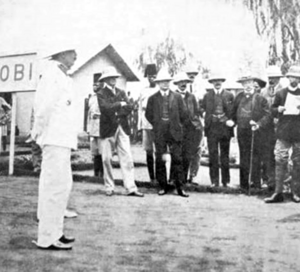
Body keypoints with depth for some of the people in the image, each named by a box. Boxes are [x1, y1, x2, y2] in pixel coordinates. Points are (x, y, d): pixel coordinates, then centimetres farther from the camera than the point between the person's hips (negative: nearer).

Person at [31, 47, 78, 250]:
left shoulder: (61, 76, 20)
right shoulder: (53, 73, -10)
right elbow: (43, 105, -19)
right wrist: (39, 132, -13)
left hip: (62, 139, 10)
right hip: (55, 139, -10)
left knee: (62, 185, 14)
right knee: (57, 186, -9)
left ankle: (54, 232, 23)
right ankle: (47, 238, -3)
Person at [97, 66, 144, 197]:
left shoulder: (121, 92, 16)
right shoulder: (101, 93, 1)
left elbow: (129, 107, 3)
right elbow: (105, 108, -17)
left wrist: (116, 112, -10)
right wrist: (120, 104, -11)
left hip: (122, 128, 4)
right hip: (108, 129, -4)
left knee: (127, 158, -2)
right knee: (107, 159, 1)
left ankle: (131, 188, -2)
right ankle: (109, 188, 13)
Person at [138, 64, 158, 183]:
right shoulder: (143, 92, 11)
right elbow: (140, 108, 12)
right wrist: (139, 126, 7)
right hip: (146, 125, 3)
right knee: (148, 151, 5)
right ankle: (152, 177, 13)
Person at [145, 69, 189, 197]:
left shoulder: (177, 97, 4)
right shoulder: (152, 98, 4)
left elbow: (183, 114, 8)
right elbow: (148, 115, 10)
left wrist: (177, 125, 9)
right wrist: (157, 125, 8)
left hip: (175, 133, 0)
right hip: (159, 134, 0)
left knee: (177, 160, 0)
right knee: (160, 161, 3)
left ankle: (179, 187, 5)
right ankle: (163, 186, 13)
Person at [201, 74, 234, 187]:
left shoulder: (229, 95, 6)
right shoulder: (207, 95, 8)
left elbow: (233, 112, 6)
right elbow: (202, 109, 7)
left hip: (225, 128, 0)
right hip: (211, 128, 0)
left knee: (225, 155, 7)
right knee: (213, 155, 0)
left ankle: (226, 181, 15)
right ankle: (214, 181, 7)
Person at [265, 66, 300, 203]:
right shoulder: (280, 93, 11)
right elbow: (273, 109, 15)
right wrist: (278, 110, -7)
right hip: (283, 131, 0)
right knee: (280, 161, -5)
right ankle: (278, 192, -1)